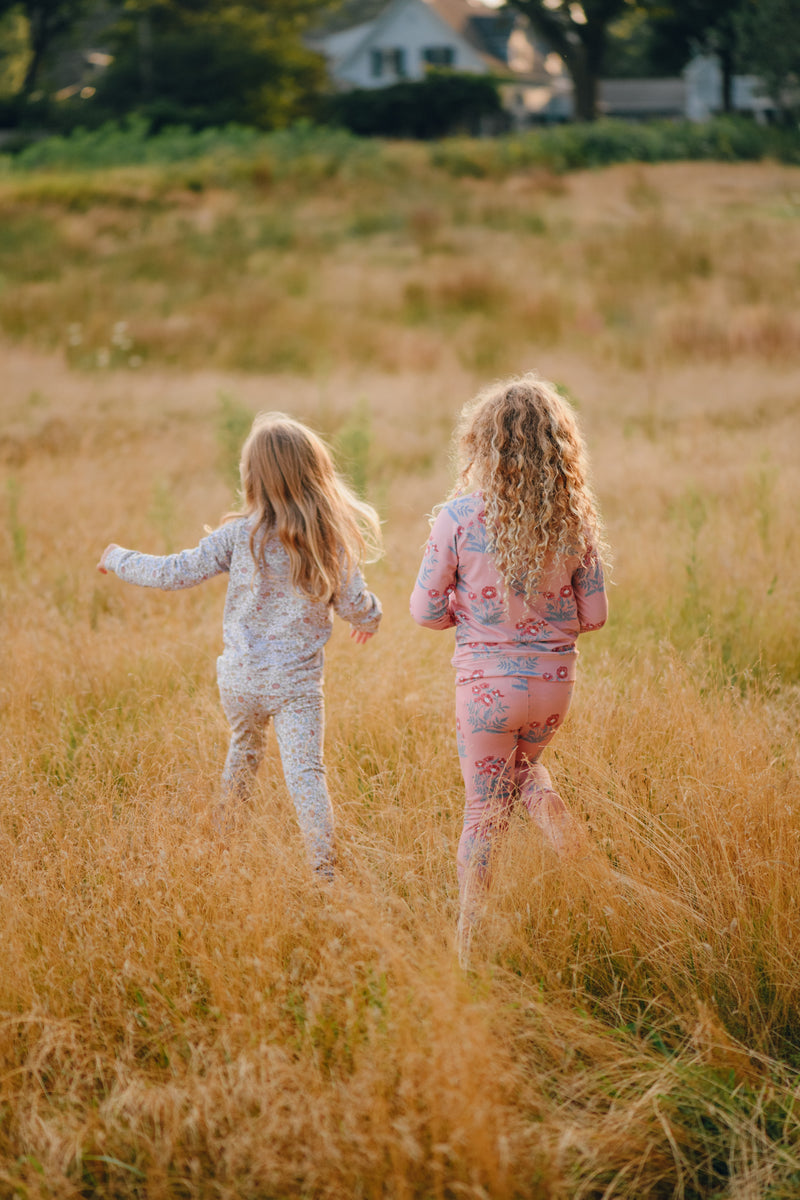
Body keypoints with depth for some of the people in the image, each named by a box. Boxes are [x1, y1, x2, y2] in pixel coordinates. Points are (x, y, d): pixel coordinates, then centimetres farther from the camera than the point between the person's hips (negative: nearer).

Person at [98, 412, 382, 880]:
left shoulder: (239, 535, -10)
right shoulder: (334, 540, -8)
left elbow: (177, 572, -6)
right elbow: (356, 605, 0)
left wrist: (120, 559, 11)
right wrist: (372, 618, 25)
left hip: (241, 676, 2)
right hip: (297, 682, -2)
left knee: (243, 751, 26)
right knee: (305, 771, -5)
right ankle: (324, 868, -15)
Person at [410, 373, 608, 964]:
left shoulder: (460, 516, -14)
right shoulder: (575, 519, -8)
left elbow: (426, 610, -8)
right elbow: (594, 615, -1)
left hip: (488, 683, -2)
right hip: (555, 681, 3)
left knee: (485, 811, 12)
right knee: (520, 762, 33)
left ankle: (468, 939, 14)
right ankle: (546, 799, 2)